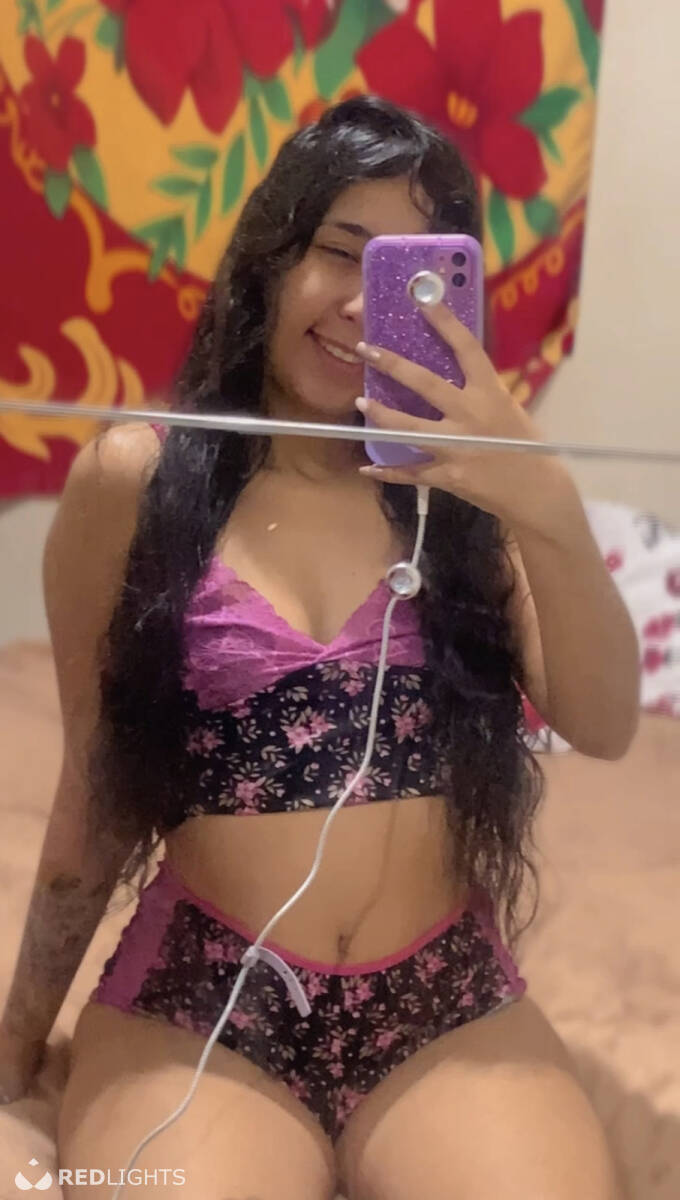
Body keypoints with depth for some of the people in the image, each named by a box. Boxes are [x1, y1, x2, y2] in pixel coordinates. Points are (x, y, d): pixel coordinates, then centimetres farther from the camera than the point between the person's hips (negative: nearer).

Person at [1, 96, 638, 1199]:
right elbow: (97, 782, 5)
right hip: (196, 1005, -2)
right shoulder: (134, 478, -4)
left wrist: (549, 507, -23)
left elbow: (603, 727, -6)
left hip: (452, 1009, 3)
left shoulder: (465, 480, 3)